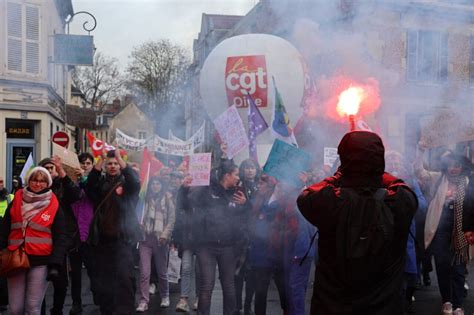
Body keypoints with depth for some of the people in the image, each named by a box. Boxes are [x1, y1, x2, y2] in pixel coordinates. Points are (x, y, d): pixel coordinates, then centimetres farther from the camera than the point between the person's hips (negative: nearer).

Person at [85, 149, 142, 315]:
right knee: (102, 278, 8)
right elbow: (89, 185, -9)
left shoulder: (126, 181, 6)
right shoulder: (101, 182, 12)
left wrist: (119, 157, -22)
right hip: (101, 237, 3)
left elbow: (135, 181, -17)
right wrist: (100, 158, -17)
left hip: (123, 237, -3)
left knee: (124, 276, -14)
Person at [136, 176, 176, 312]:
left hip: (160, 239, -1)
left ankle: (165, 296, 28)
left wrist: (165, 235, -11)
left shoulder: (168, 198, 4)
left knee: (162, 271, 9)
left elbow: (172, 219, -1)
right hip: (145, 238, 1)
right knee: (144, 272, -5)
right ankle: (143, 302, -1)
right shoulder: (145, 197, 9)